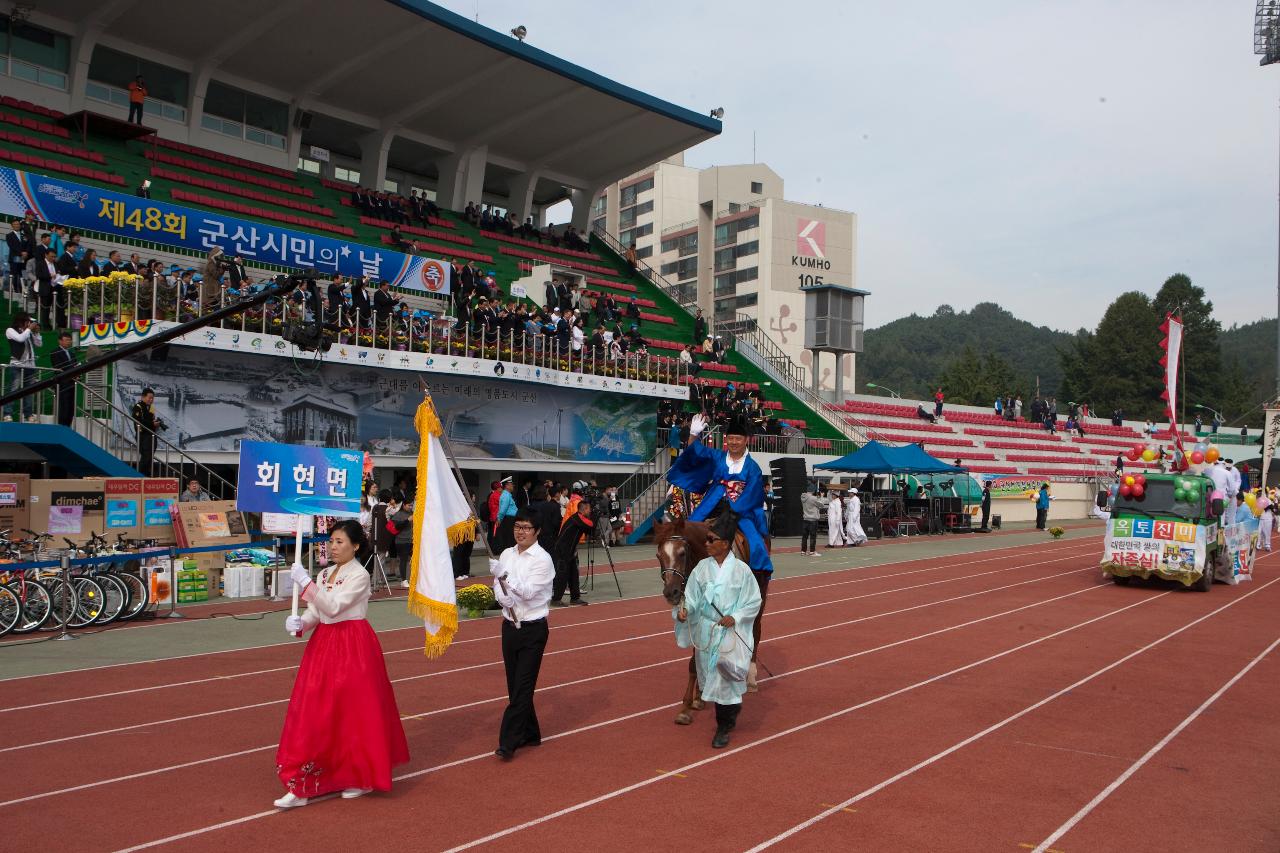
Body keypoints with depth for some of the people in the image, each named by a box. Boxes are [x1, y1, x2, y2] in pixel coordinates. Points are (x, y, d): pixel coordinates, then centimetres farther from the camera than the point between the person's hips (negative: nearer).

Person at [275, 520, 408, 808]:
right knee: (314, 713, 4)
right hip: (324, 644, 7)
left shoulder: (359, 576, -11)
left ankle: (361, 778, 20)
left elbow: (333, 606, -22)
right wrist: (301, 623, -14)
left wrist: (305, 582, -26)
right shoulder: (325, 574, 11)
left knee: (354, 714, 2)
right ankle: (302, 785, 9)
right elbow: (315, 612, 7)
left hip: (353, 648, -7)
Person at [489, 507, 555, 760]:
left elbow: (528, 591, -21)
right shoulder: (506, 554, 6)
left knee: (522, 686, -5)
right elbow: (497, 585, 9)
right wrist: (502, 596, -14)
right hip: (510, 625, 7)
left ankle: (508, 742, -3)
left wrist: (505, 576, -35)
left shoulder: (542, 559, -12)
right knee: (515, 685, 13)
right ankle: (530, 734, 27)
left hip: (533, 629, -6)